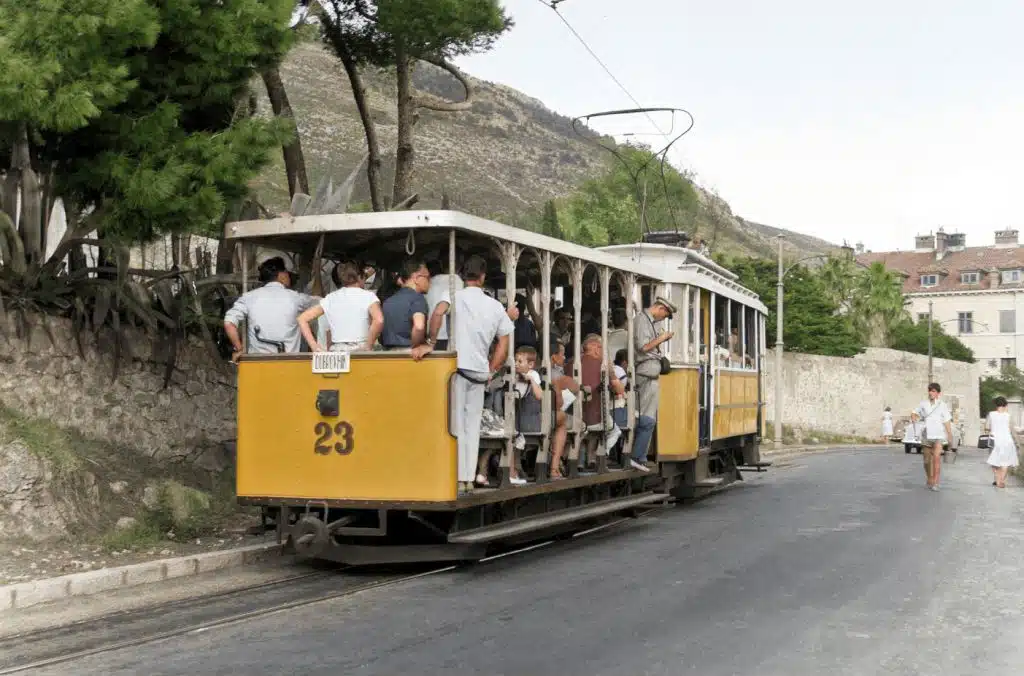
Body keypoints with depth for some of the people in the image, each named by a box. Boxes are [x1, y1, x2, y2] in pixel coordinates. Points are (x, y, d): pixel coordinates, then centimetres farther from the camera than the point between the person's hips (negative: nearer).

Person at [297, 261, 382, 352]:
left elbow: (302, 319, 10)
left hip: (336, 351, 4)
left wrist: (314, 347, 5)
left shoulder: (330, 299, 13)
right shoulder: (368, 296, 2)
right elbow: (379, 320, -16)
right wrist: (368, 346, -8)